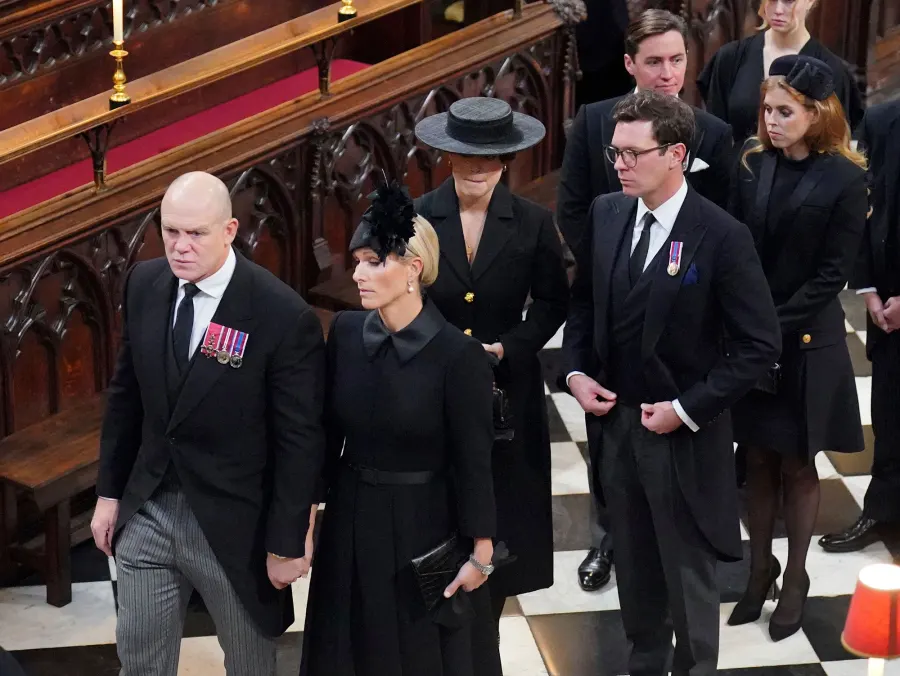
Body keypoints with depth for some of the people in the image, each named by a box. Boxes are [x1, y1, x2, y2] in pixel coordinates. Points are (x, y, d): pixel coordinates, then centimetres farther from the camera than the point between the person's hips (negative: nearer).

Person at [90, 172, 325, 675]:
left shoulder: (284, 316, -20)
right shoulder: (144, 285, -3)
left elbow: (301, 441, -14)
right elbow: (126, 396, 9)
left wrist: (287, 543, -11)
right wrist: (110, 491, 10)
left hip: (234, 524, -4)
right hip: (147, 510, 4)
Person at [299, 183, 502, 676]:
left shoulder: (458, 355, -19)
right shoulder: (344, 332, -5)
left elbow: (473, 463, -13)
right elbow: (328, 431, 4)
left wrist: (480, 554, -9)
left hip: (425, 524, -4)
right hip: (351, 521, 4)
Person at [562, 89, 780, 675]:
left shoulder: (723, 236, -18)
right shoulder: (606, 215, -1)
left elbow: (760, 346, -16)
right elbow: (585, 300, 15)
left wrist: (687, 409, -17)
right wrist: (577, 370, -1)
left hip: (686, 435, -5)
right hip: (618, 419, 5)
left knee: (690, 576, 10)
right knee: (635, 566, 20)